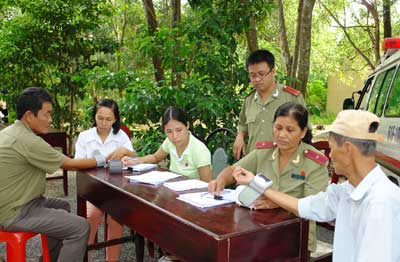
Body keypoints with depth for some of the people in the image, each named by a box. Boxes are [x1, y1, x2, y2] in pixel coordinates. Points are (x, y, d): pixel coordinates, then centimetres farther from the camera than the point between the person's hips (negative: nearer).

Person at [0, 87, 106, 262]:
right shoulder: (27, 140, -24)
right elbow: (70, 164, -15)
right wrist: (105, 159, -3)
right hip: (15, 213, -10)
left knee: (63, 206, 27)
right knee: (80, 227, -13)